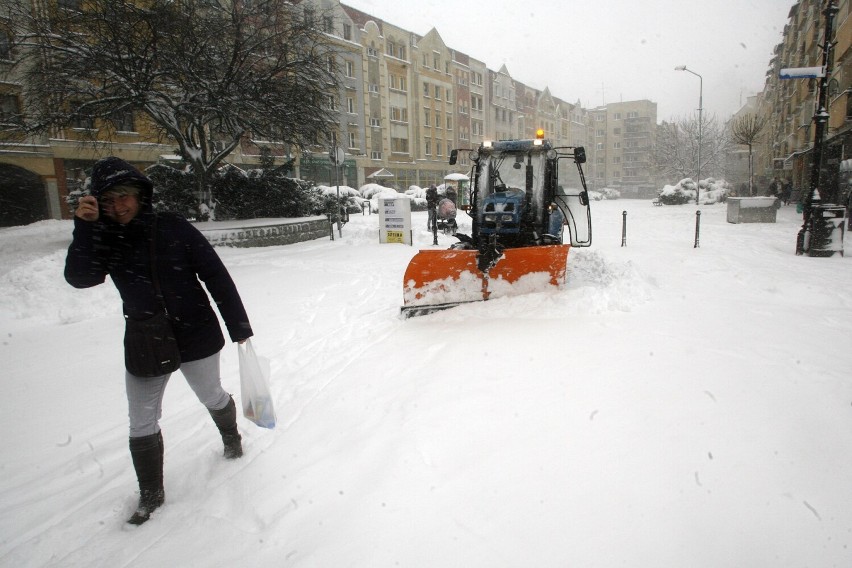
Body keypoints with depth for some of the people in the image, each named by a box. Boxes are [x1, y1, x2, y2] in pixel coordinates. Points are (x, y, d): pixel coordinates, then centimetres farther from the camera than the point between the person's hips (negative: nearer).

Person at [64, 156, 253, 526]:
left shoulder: (173, 229, -13)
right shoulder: (104, 241, -1)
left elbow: (217, 277, -12)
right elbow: (79, 277, -16)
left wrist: (239, 326, -11)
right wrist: (84, 227, -26)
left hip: (196, 336, -3)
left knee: (212, 398, 18)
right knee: (142, 425, 9)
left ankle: (231, 436, 50)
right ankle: (150, 494, 30)